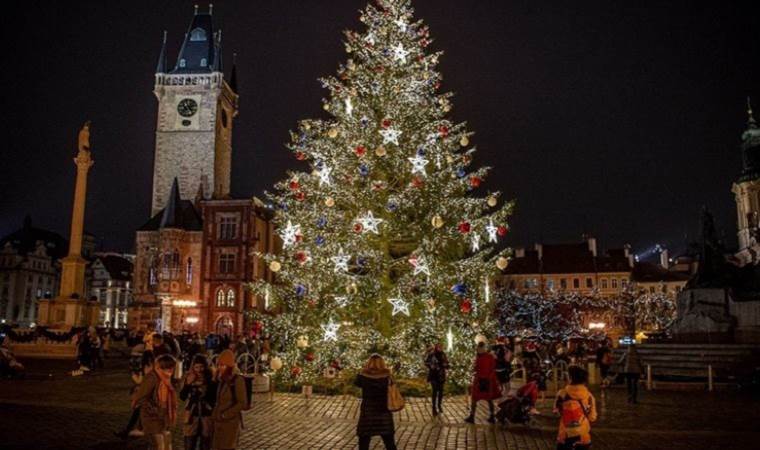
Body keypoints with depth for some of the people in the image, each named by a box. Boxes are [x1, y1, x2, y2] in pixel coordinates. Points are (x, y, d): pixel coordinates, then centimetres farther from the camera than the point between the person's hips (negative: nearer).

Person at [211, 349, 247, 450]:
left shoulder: (237, 380, -14)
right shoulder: (221, 380, 7)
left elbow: (242, 403, -15)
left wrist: (225, 414, -16)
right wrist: (214, 415, 4)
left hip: (231, 422, -7)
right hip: (218, 422, 7)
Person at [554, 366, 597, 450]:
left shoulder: (562, 393, -12)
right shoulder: (588, 396, -10)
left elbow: (556, 409, 3)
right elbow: (592, 417, -3)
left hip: (565, 435, 0)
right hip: (583, 436, 1)